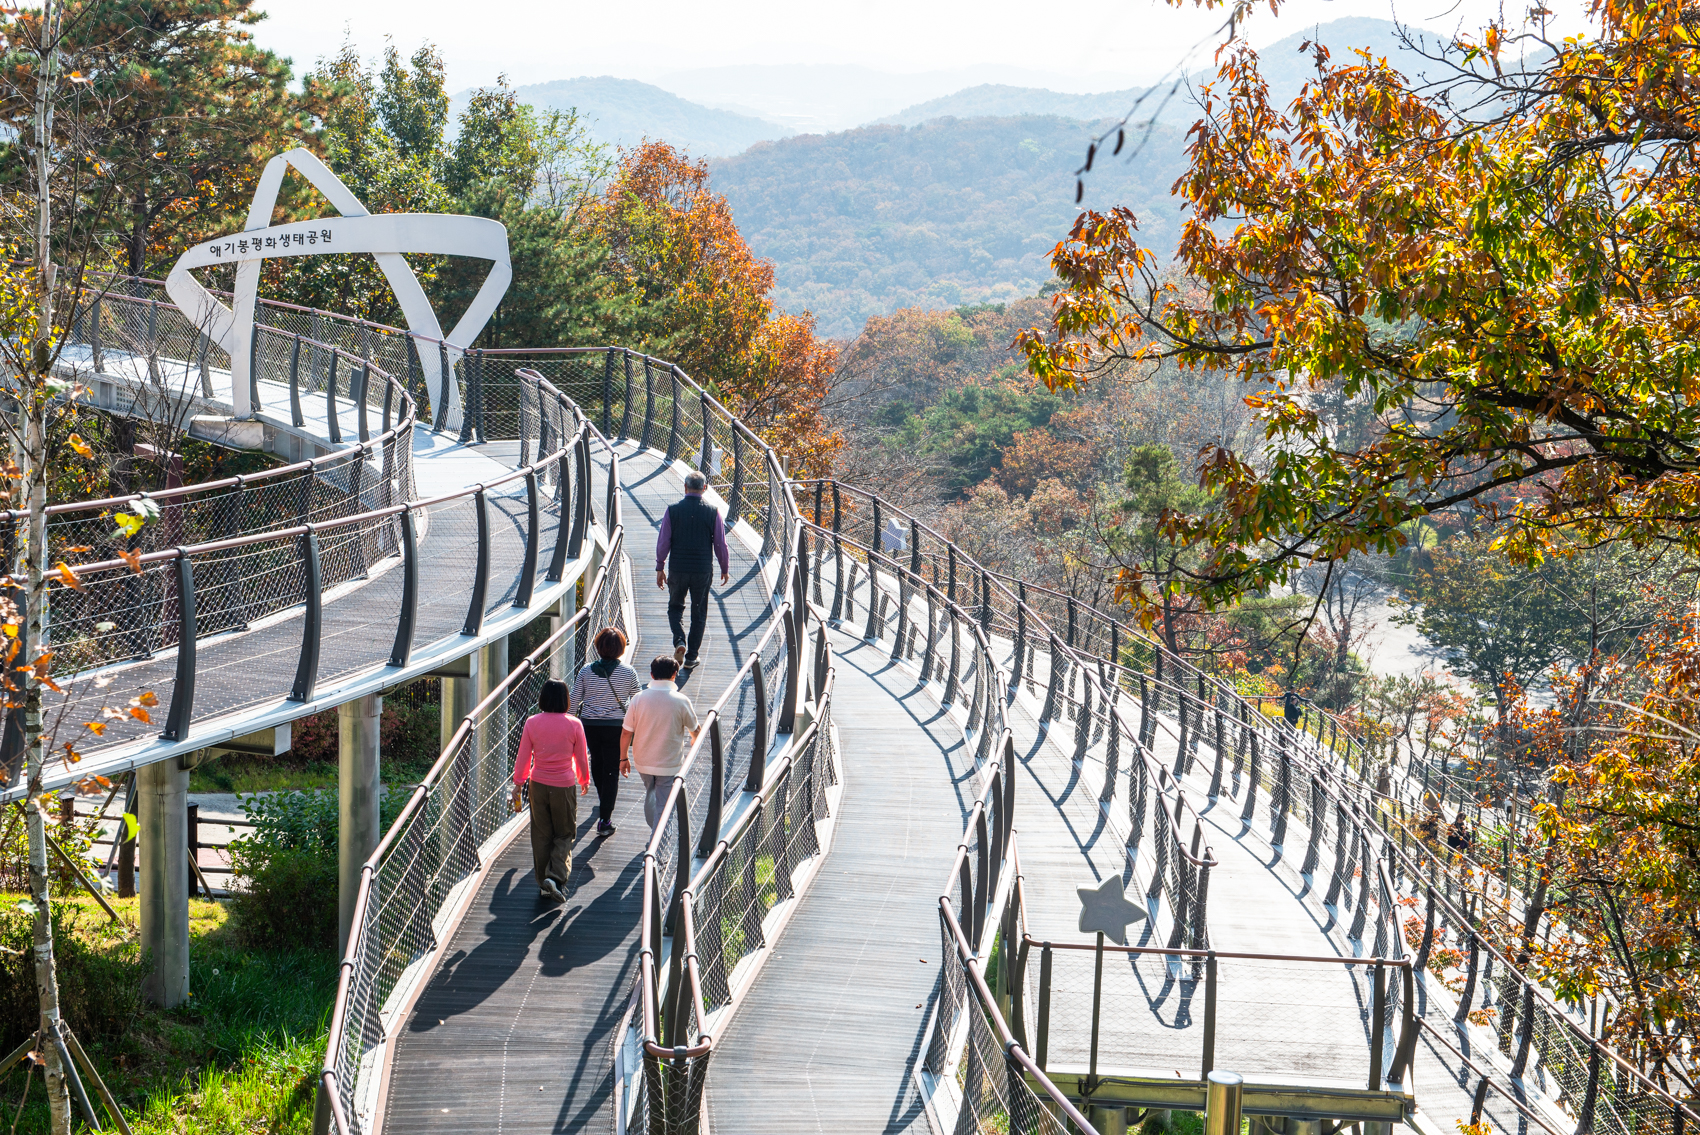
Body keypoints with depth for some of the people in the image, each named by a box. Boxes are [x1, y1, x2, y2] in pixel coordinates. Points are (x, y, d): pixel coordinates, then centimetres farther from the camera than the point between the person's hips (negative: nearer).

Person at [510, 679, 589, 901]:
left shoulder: (532, 723, -7)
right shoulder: (574, 725, -9)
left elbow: (523, 757, -1)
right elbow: (581, 758, 1)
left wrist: (518, 784, 11)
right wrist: (584, 781, 19)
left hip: (539, 785, 2)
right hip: (565, 786, -2)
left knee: (541, 835, 14)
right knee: (564, 835, 11)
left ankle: (543, 882, 20)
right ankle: (557, 877, -8)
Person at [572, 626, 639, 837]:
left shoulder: (586, 671, -5)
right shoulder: (628, 672, -8)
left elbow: (574, 700, -2)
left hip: (590, 724, 2)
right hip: (616, 726, -2)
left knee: (597, 762, 26)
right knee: (612, 771, 2)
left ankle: (603, 802, 50)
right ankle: (604, 821, -4)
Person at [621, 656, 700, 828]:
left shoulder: (639, 699, -10)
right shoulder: (681, 701, -13)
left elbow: (626, 732, -5)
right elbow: (694, 729, 4)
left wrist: (623, 757, 10)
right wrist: (695, 740, 28)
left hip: (643, 762, 3)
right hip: (669, 765, -3)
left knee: (650, 793, 27)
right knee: (663, 805, 4)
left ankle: (654, 827, 43)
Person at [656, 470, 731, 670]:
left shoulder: (672, 510, -6)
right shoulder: (713, 512, -6)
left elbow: (663, 541, -3)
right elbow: (720, 544, -1)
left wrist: (660, 568, 8)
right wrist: (725, 569, 12)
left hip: (677, 569, 0)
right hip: (703, 570, 0)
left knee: (675, 607, 18)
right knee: (699, 612, 12)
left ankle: (679, 641, -7)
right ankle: (691, 657, 14)